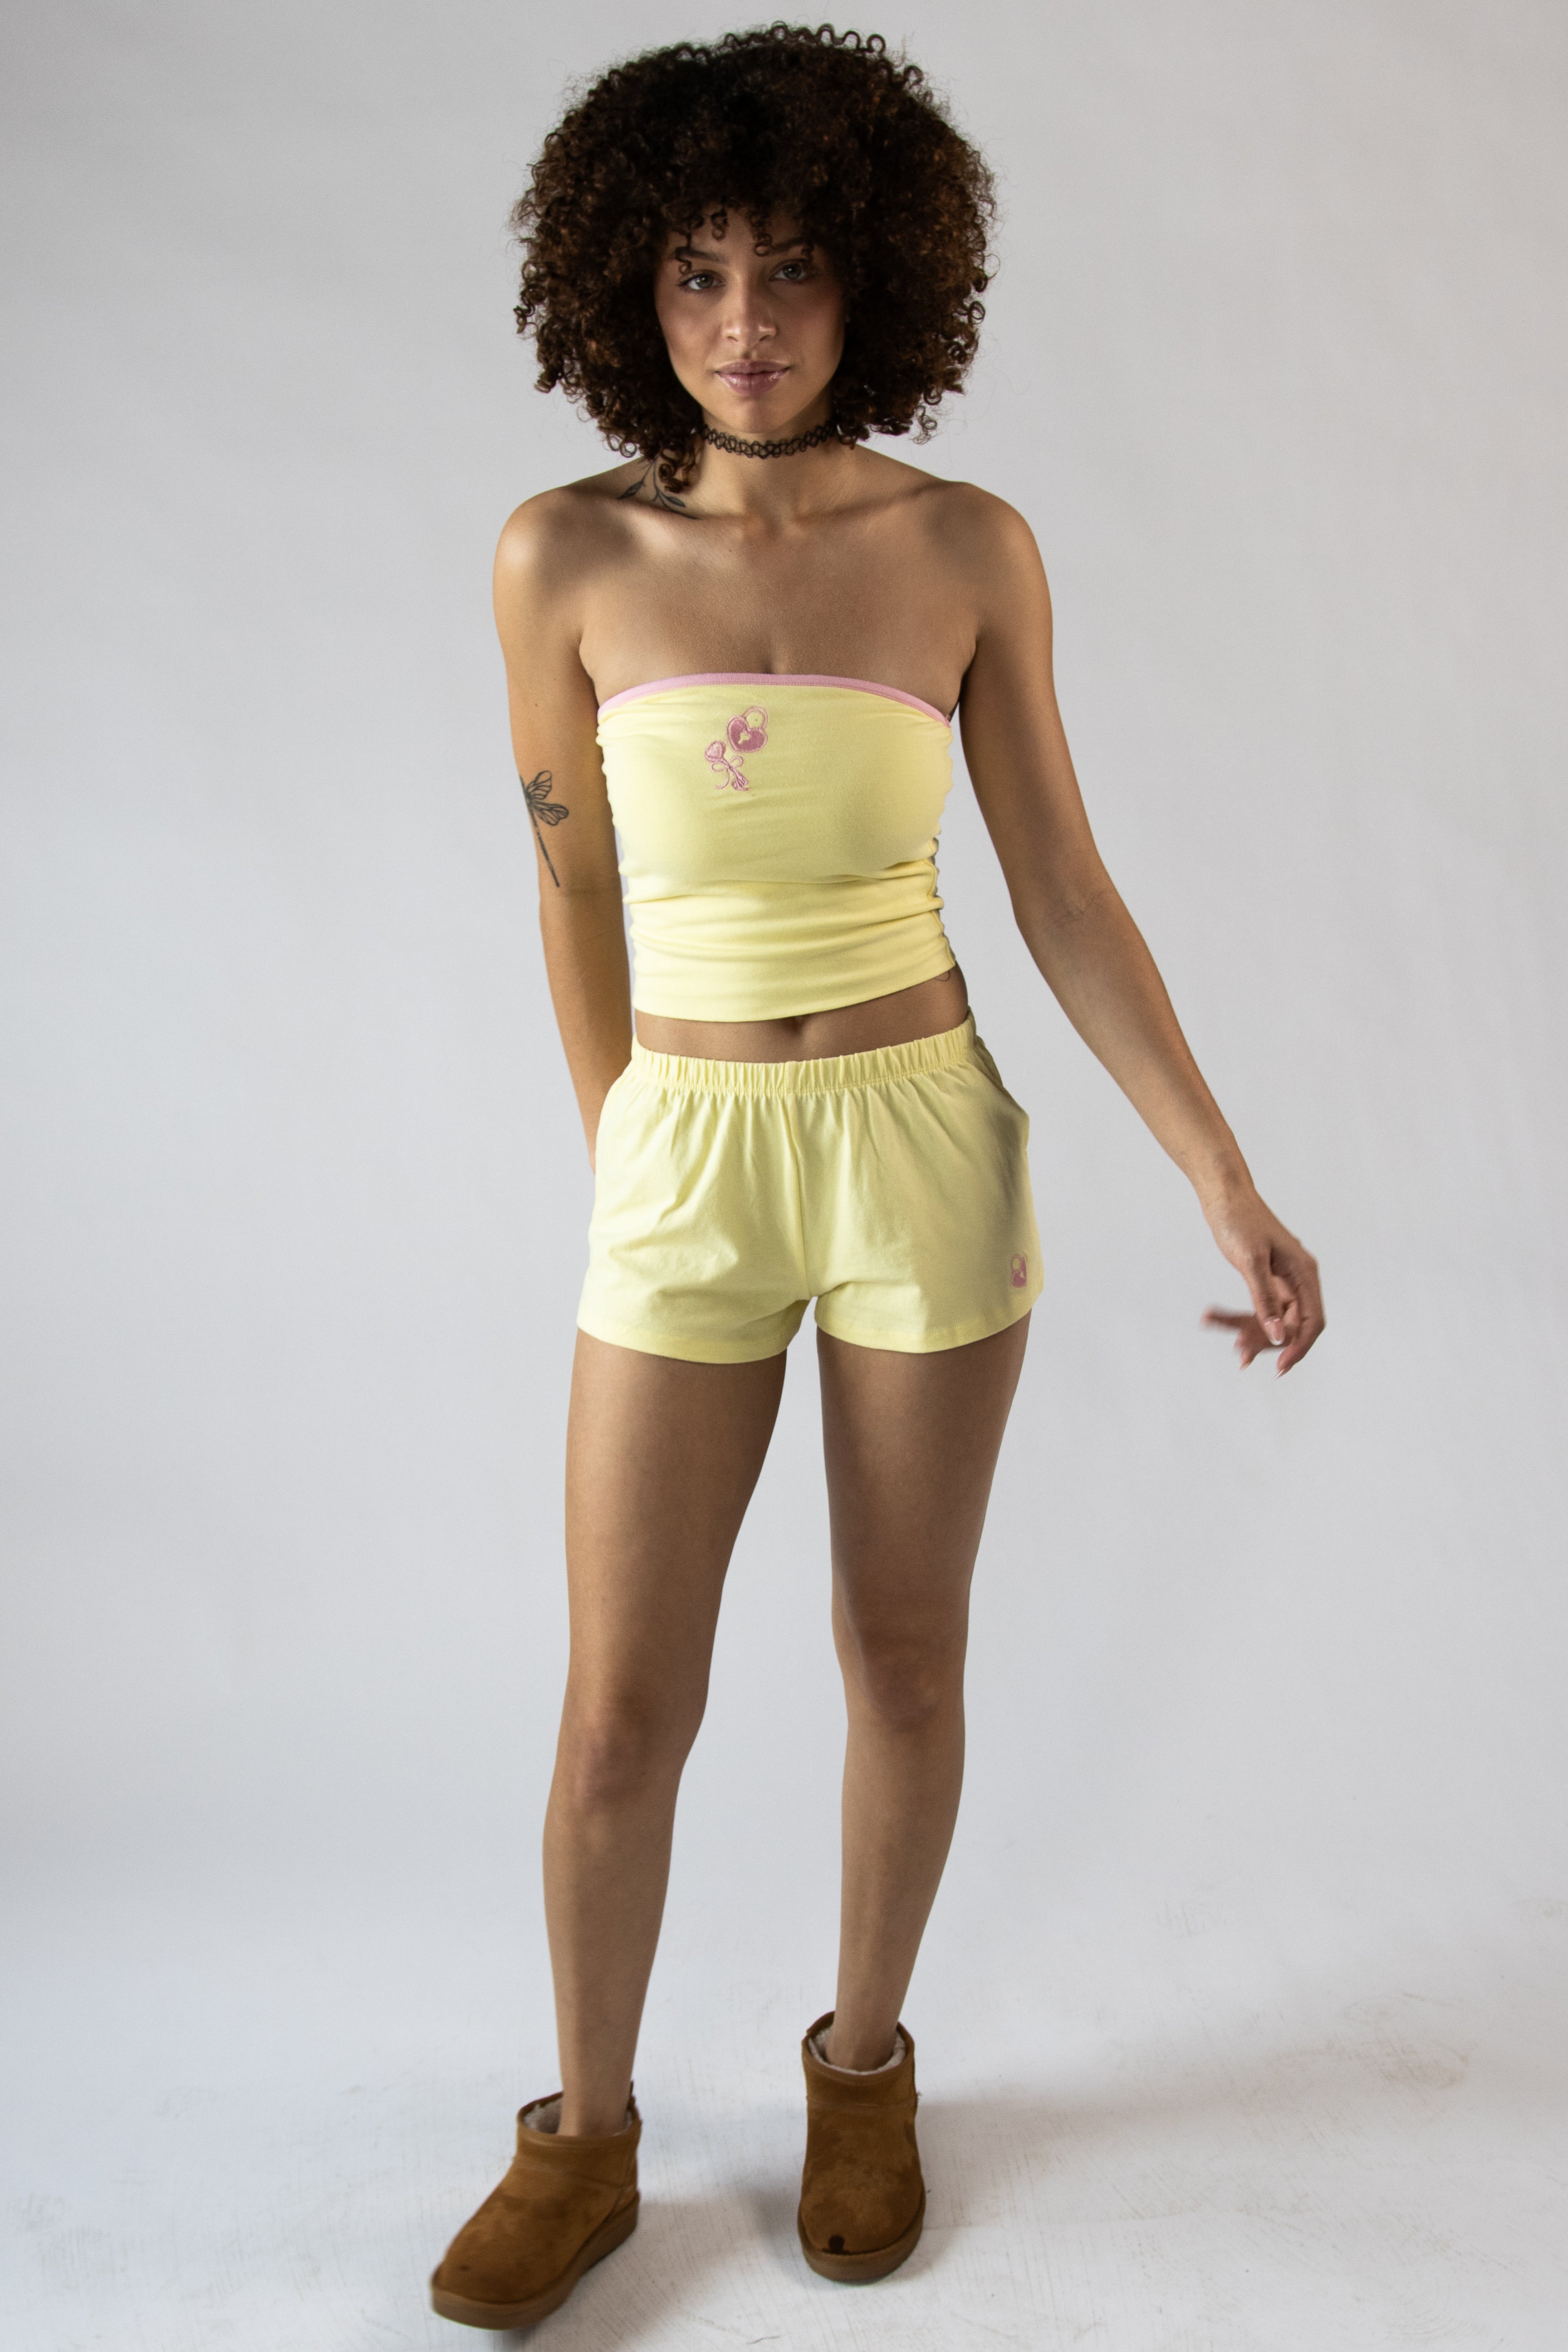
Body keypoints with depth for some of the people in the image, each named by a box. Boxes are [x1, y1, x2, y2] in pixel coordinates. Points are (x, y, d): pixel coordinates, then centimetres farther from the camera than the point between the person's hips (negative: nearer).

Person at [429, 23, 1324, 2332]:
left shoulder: (971, 550, -3)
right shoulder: (566, 556, -5)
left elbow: (1068, 897, -2)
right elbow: (578, 888, 6)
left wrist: (1230, 1189, -7)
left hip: (928, 1150, 1)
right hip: (692, 1178, 0)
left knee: (908, 1656, 12)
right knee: (623, 1707, 4)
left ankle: (865, 2062, 37)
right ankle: (588, 2135, 29)